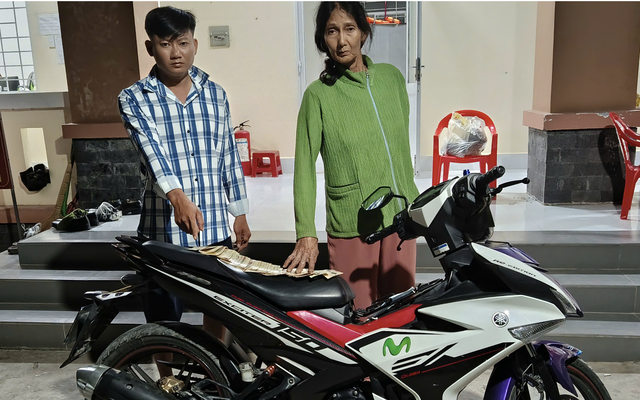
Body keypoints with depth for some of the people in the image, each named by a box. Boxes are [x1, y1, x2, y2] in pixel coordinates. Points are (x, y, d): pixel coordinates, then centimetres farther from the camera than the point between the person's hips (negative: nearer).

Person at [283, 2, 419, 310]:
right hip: (351, 227, -4)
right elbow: (304, 166, -10)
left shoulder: (391, 77, 7)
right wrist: (306, 234, -18)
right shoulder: (318, 94, -5)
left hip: (400, 218, 4)